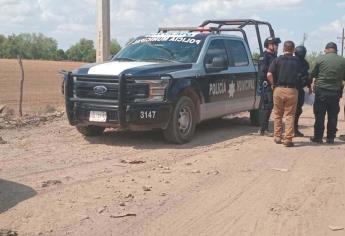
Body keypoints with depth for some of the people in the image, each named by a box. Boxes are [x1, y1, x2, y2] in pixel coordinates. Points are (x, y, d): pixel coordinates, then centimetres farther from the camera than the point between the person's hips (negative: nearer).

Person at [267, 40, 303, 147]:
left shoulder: (277, 60, 1)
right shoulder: (297, 61, 6)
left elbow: (269, 75, -9)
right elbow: (301, 76, 2)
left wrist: (274, 84, 5)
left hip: (279, 89, 0)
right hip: (292, 90, 0)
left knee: (278, 114, 14)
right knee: (290, 115, 5)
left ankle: (277, 137, 19)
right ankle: (288, 139, 1)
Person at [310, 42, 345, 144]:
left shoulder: (320, 58, -6)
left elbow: (312, 74, 1)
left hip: (321, 90, -2)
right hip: (336, 91, 2)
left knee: (319, 115, 5)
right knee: (333, 116, 9)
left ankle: (318, 137, 8)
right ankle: (330, 138, 13)